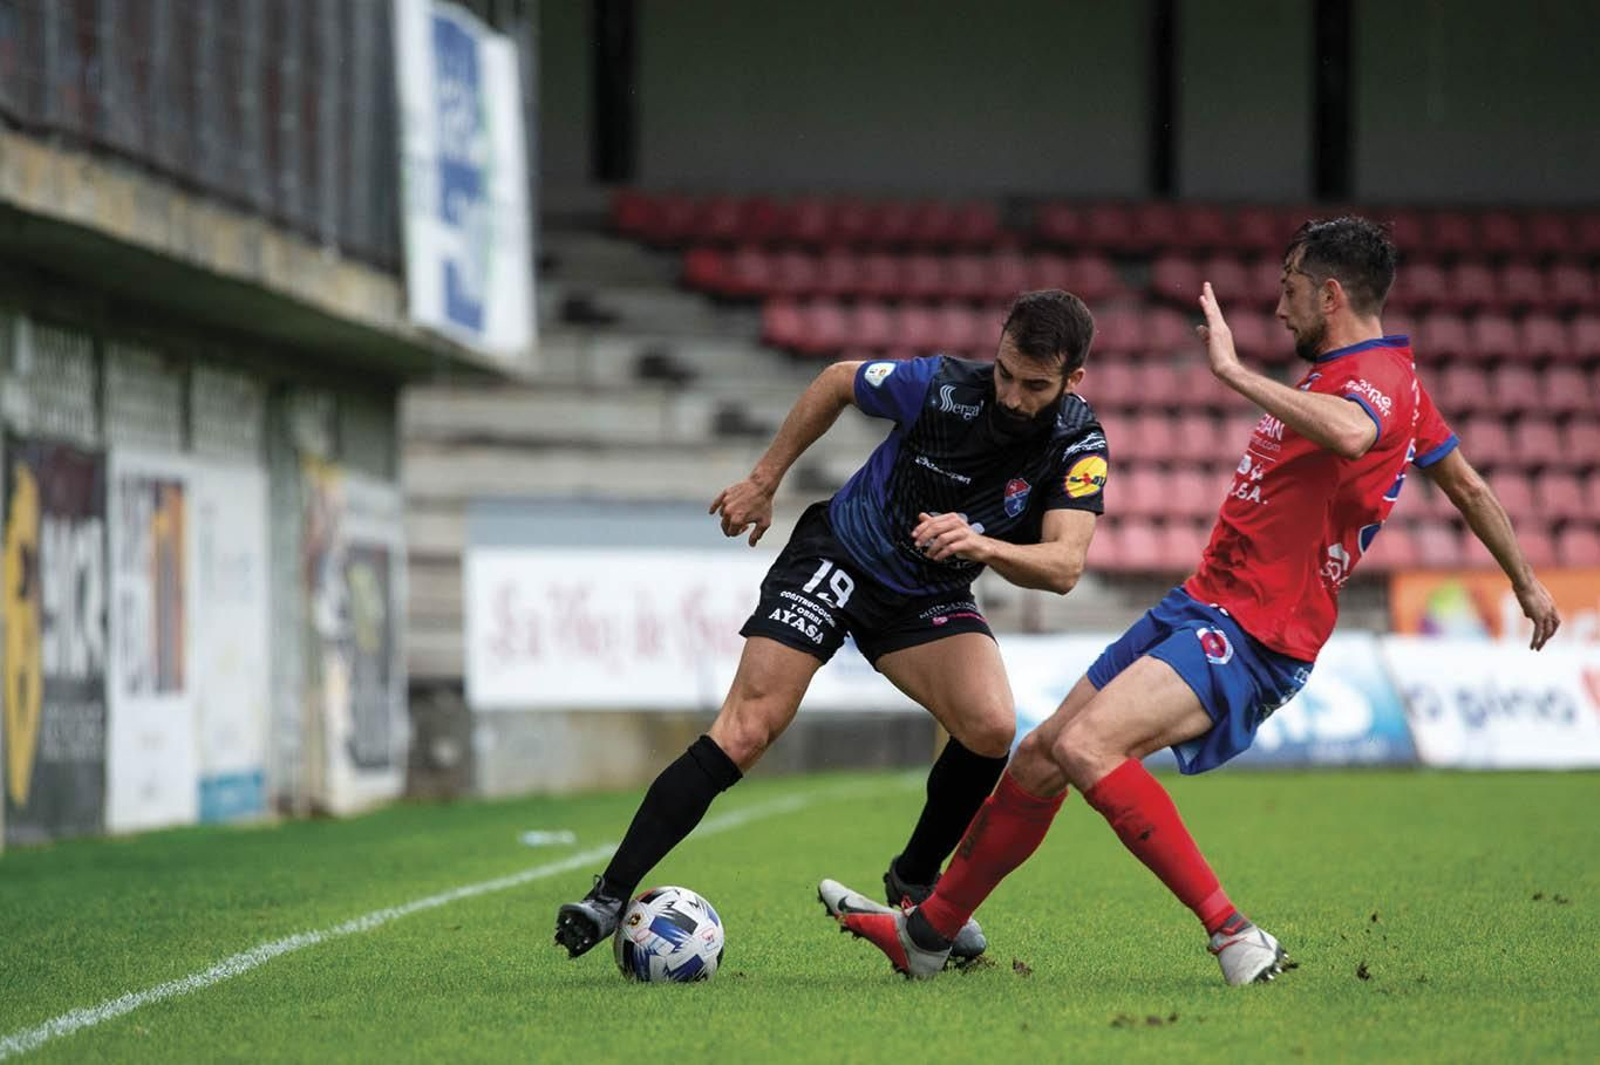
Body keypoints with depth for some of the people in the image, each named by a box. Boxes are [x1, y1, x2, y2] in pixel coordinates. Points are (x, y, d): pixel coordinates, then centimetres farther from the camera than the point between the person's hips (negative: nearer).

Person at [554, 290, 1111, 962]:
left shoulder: (1080, 445, -19)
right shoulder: (943, 388, -23)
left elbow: (1064, 565, -30)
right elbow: (838, 381, -3)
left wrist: (983, 546, -50)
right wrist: (764, 480, 0)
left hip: (930, 599, 2)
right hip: (836, 559, -2)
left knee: (992, 729, -22)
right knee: (747, 728, -18)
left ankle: (915, 883, 4)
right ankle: (609, 897, -19)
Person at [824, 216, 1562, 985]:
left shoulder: (1381, 379, -15)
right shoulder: (1354, 376, 16)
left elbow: (1350, 434, -43)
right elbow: (1466, 484, 28)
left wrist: (1234, 372, -35)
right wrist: (1524, 582, 40)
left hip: (1252, 636, -10)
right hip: (1202, 606, 10)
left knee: (1086, 747, -29)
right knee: (1040, 756, 13)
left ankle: (1232, 935, -26)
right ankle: (927, 934, 29)